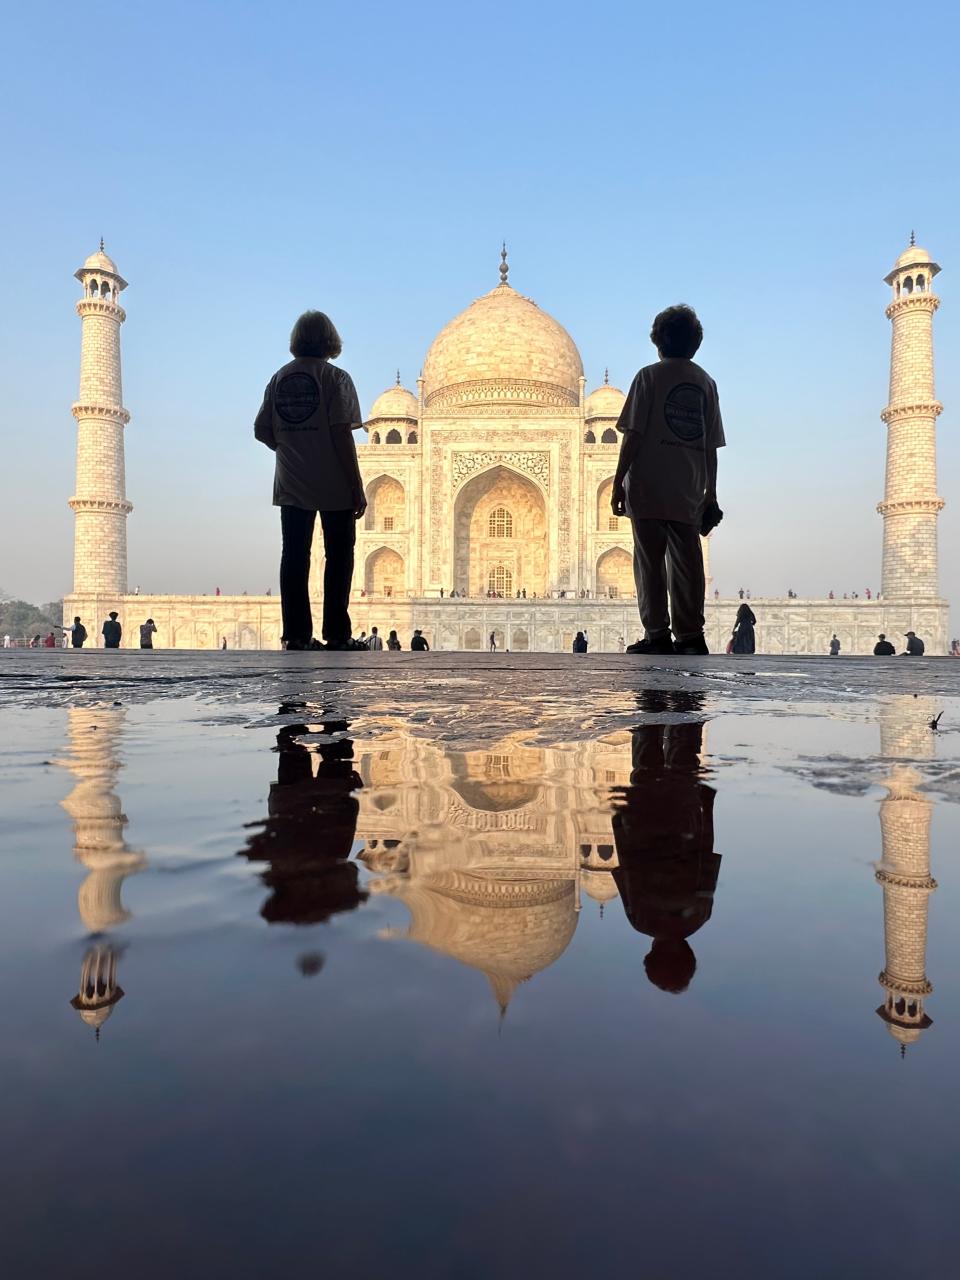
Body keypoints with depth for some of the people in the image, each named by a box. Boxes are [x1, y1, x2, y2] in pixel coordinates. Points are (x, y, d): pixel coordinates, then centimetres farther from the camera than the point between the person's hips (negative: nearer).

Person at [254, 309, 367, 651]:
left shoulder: (279, 378, 7)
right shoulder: (335, 378, -7)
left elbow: (261, 430, 8)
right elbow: (342, 434, -14)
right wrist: (357, 488, -11)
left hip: (291, 485, 4)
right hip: (334, 485, -4)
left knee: (294, 557, 7)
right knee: (338, 556, 5)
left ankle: (296, 633, 5)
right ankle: (337, 633, 2)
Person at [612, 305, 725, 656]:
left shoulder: (650, 376, 0)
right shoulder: (706, 382, 12)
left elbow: (633, 435, -7)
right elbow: (711, 445, 11)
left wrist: (618, 482, -3)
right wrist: (710, 493, 16)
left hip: (648, 487, -4)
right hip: (689, 492, 4)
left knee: (650, 562, 0)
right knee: (686, 562, 6)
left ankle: (657, 634, -2)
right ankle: (690, 636, 6)